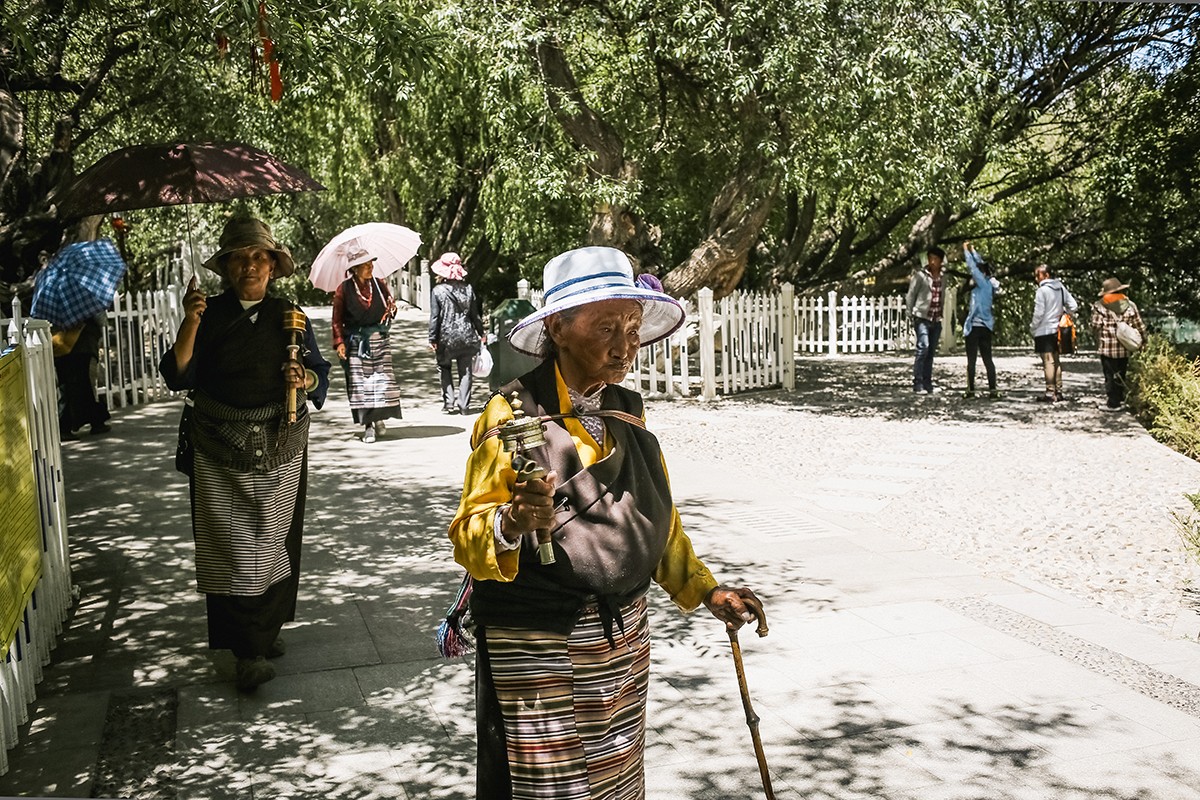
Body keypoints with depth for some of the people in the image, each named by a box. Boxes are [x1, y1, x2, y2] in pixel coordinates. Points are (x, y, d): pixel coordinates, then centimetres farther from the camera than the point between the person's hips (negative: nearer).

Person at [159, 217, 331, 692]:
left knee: (273, 539, 9)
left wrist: (304, 380, -17)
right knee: (231, 546, -3)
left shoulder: (288, 316, 4)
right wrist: (190, 324, -18)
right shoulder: (211, 315, 1)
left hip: (280, 448, 1)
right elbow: (178, 377, -6)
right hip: (221, 452, -1)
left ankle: (266, 630, 28)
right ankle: (249, 651, 5)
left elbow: (319, 376, 6)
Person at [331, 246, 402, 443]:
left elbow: (390, 306, 18)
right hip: (355, 341, -2)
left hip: (378, 339, 2)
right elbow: (337, 319, 0)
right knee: (359, 382, -5)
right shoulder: (343, 289, -3)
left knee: (382, 378, -3)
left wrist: (391, 309, -5)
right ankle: (367, 425, 0)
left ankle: (379, 417, 16)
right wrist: (339, 342, -8)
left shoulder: (379, 284, 5)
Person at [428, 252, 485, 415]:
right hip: (466, 335, 2)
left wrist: (432, 339, -3)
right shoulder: (468, 288, 2)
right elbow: (474, 314, 6)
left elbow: (434, 317, -8)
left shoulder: (437, 291, -8)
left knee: (444, 368, 14)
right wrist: (481, 333, 17)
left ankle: (449, 402, 5)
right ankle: (463, 404, 6)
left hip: (446, 336, -2)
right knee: (465, 370, 7)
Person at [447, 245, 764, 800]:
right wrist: (512, 523, -36)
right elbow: (469, 534, -16)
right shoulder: (513, 413, -12)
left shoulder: (626, 411, 7)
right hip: (539, 648, -6)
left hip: (624, 634, 6)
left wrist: (705, 590, 17)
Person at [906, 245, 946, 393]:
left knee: (931, 352, 7)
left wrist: (943, 316, 12)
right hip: (922, 318, -5)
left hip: (937, 320, 5)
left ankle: (927, 384, 13)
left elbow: (943, 297, 17)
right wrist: (911, 315, -2)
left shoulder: (943, 276, 10)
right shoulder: (920, 275, -4)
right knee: (923, 348, -17)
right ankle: (918, 383, -15)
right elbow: (910, 296, -1)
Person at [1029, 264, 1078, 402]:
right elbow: (1073, 306, 8)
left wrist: (1032, 327, -3)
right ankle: (1058, 392, 17)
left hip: (1044, 331, -8)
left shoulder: (1042, 291, -15)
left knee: (1048, 361, -7)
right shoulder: (1061, 288, 8)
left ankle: (1050, 393, -6)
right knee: (1056, 361, 14)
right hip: (1057, 330, 8)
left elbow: (1039, 313, -16)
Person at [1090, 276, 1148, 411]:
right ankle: (1120, 400, 20)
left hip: (1107, 347, -3)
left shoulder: (1099, 306, -4)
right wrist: (1143, 339, 19)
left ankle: (1113, 403, 3)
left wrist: (1098, 342, 6)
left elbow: (1096, 326, -8)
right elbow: (1139, 325, 7)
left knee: (1110, 375, 1)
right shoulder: (1130, 305, 5)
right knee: (1121, 374, 13)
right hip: (1125, 348, 3)